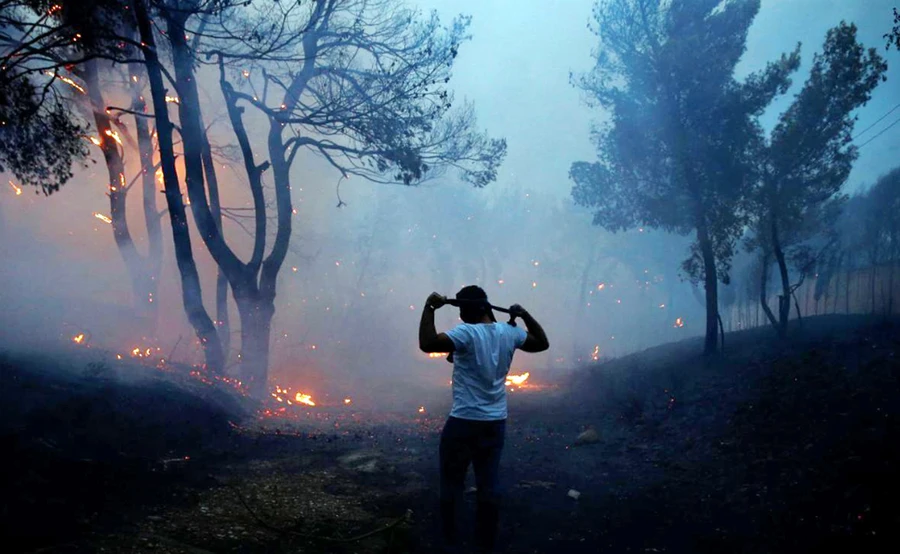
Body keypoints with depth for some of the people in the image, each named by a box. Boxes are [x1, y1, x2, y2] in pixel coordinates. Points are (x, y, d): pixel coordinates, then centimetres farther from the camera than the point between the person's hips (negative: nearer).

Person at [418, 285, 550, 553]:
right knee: (489, 488, 11)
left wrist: (430, 308, -21)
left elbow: (427, 343, -29)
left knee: (451, 486, 8)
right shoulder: (509, 333, 2)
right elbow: (542, 343, 19)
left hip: (464, 423, -6)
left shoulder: (466, 333, -17)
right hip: (496, 423, 6)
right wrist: (525, 315, 20)